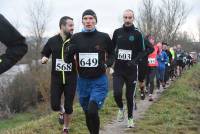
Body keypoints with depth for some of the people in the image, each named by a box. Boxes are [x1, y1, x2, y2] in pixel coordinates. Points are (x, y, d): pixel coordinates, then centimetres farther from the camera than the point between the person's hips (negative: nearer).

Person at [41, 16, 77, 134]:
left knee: (68, 107, 4)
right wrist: (44, 59, -9)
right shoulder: (52, 41, -1)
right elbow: (45, 54, 13)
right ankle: (62, 112, 34)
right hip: (56, 78, 1)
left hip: (71, 79, -1)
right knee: (55, 105, -3)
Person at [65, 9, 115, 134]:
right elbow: (67, 58, 3)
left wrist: (107, 64, -8)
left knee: (92, 111, -21)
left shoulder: (104, 37, -5)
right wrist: (69, 51, -19)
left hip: (99, 81, -3)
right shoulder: (76, 37, 0)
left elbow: (112, 53, 11)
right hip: (82, 81, 3)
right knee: (87, 113, 14)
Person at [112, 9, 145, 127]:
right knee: (117, 93, -16)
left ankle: (130, 118, 27)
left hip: (131, 70, -1)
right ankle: (121, 108, 15)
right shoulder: (117, 32, 4)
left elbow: (141, 52, -1)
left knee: (130, 96, 6)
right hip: (118, 70, 1)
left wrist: (134, 61, -17)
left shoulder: (137, 34, -3)